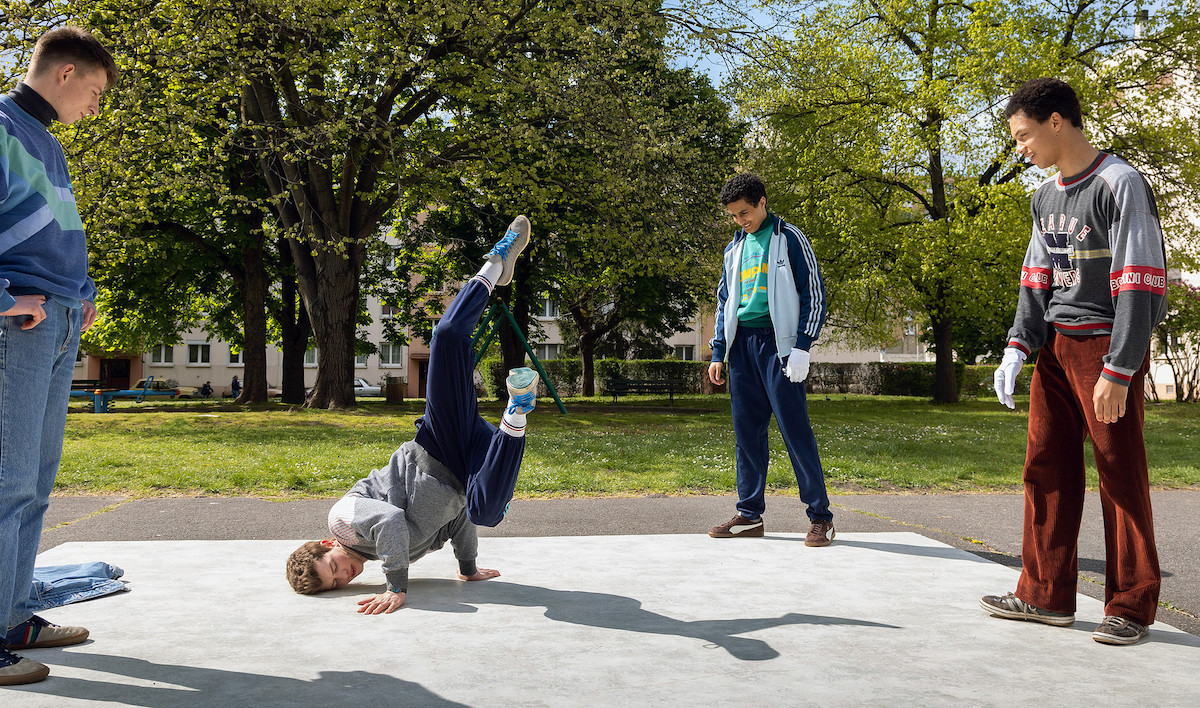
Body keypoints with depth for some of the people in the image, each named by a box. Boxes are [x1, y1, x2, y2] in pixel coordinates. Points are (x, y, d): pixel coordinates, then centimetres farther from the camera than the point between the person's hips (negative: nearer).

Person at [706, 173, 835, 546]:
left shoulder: (789, 239, 0)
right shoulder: (735, 247, 18)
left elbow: (814, 295, -3)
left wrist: (802, 347, -12)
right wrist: (718, 353, 14)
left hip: (777, 343, -6)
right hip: (741, 344, 6)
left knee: (794, 428, -8)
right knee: (747, 432, 7)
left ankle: (820, 516, -2)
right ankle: (750, 515, 13)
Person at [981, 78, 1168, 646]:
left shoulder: (1120, 184, -11)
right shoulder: (1046, 197, 13)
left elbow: (1139, 282, -16)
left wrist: (1117, 371, -21)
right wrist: (1016, 348, 3)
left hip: (1106, 349, -7)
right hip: (1056, 348, 7)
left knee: (1120, 475, -1)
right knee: (1046, 471, 6)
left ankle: (1132, 606, 9)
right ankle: (1046, 595, 15)